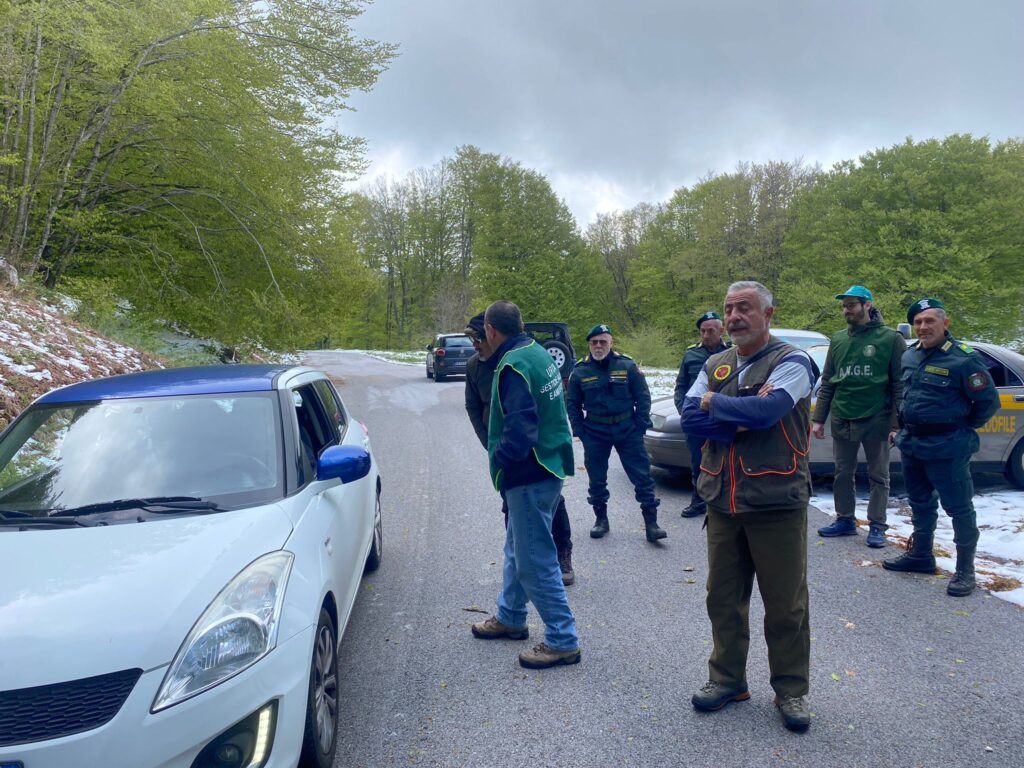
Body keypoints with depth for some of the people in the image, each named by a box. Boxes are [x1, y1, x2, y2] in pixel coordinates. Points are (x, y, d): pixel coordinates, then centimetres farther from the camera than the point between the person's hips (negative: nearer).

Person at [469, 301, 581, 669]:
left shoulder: (513, 366, -22)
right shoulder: (537, 351, 8)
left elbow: (520, 427, -28)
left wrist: (500, 458, -14)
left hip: (530, 475, -11)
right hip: (547, 466, 11)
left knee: (534, 560, -1)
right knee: (517, 547, 23)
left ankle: (562, 641, 10)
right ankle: (510, 617, 40)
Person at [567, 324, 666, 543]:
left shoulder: (627, 366, -2)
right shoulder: (580, 371, 0)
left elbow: (643, 397, 2)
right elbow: (573, 404, 8)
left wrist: (641, 425, -5)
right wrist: (579, 431, 0)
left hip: (627, 429, -1)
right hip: (595, 432, 1)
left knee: (642, 476, -1)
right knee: (596, 478, 10)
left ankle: (651, 522, 6)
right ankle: (601, 518, 26)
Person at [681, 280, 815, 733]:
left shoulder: (791, 361, -7)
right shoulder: (715, 365, 9)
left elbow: (765, 410, -25)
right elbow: (690, 417, -4)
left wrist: (714, 403, -10)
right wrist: (742, 419, -17)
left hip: (776, 503, -5)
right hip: (722, 502, 5)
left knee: (785, 603, 7)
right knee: (723, 597, 14)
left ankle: (791, 690, 26)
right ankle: (727, 678, 31)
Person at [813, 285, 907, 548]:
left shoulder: (891, 339, -4)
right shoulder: (838, 340, 10)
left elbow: (900, 385, -5)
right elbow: (827, 382, 11)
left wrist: (896, 423, -11)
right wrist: (818, 418, 6)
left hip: (876, 419, -4)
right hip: (841, 419, 5)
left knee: (878, 476, 6)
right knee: (843, 473, 12)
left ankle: (877, 526, 15)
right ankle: (845, 520, 24)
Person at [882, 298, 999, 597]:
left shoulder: (963, 358, -15)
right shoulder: (910, 356, 8)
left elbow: (988, 400, -11)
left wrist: (963, 427, -1)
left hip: (945, 448, -8)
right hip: (911, 443, 8)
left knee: (959, 507, 1)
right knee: (920, 502, 19)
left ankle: (965, 570, 11)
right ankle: (920, 555, 33)